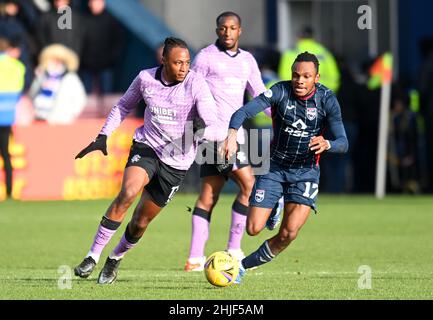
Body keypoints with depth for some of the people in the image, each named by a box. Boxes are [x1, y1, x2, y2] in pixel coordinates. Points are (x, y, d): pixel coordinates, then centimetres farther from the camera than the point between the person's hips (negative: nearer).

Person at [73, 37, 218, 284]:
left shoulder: (196, 84, -16)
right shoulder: (145, 78, -6)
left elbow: (213, 127, -22)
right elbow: (123, 107, 13)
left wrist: (202, 129, -45)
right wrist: (103, 137, 6)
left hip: (176, 163, -1)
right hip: (146, 146, 1)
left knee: (141, 222, 7)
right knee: (128, 192, -30)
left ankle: (116, 259, 38)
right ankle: (93, 257, -23)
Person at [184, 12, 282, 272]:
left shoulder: (247, 60, 16)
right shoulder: (206, 57, -4)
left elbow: (260, 95, 18)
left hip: (235, 132, 7)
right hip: (216, 132, -7)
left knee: (209, 195, 7)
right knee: (249, 185, -14)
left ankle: (195, 258, 9)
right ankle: (234, 250, -9)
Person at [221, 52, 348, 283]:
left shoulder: (327, 99, -13)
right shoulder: (281, 91, -16)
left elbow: (343, 143, -14)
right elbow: (243, 112, -24)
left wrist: (327, 144, -38)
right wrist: (232, 133, -45)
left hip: (306, 171, 0)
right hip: (275, 167, 0)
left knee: (289, 233, -18)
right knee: (253, 229, -5)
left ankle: (244, 265, 5)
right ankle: (274, 208, 32)